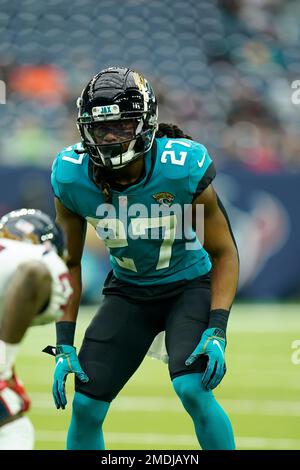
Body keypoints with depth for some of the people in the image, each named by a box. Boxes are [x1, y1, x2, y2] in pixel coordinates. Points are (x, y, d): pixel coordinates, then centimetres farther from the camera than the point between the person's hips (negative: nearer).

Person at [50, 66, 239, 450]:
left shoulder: (183, 169, -27)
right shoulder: (71, 177, -18)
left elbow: (224, 253, -14)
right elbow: (70, 264, -2)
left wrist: (217, 331, -25)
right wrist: (64, 345, -7)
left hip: (190, 285, -3)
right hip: (128, 289, 3)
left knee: (193, 389, -25)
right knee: (86, 406, -4)